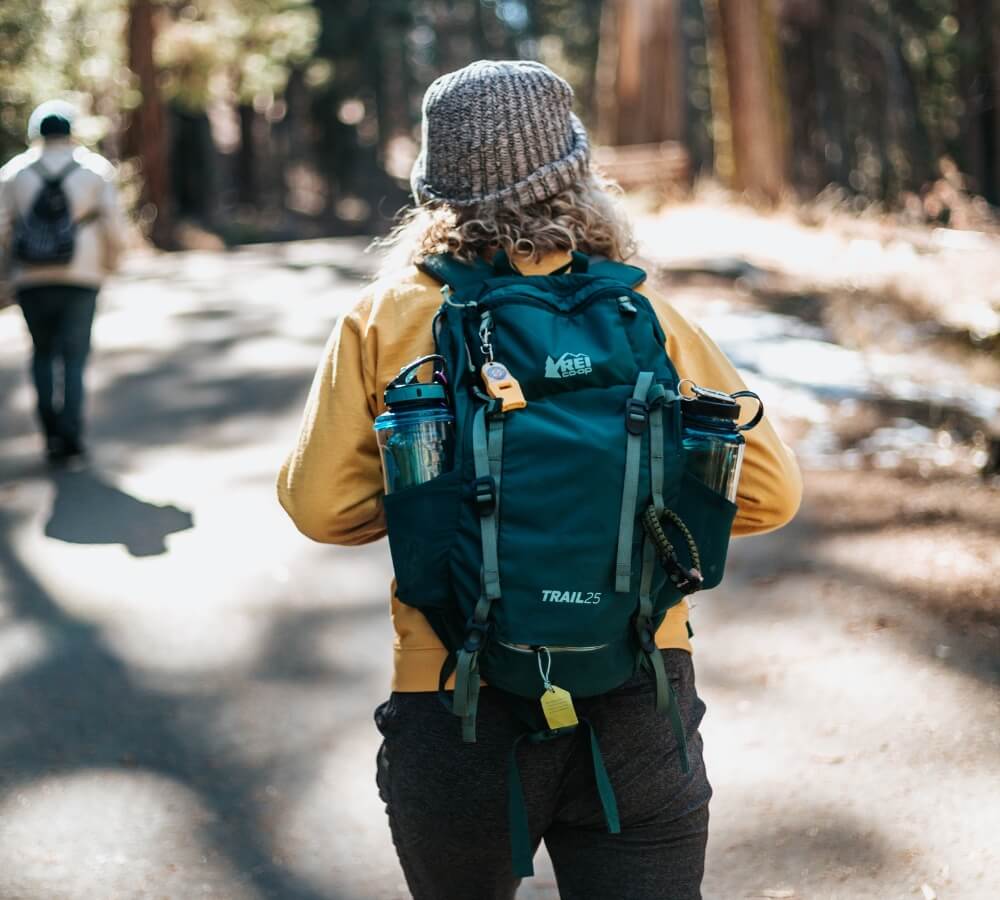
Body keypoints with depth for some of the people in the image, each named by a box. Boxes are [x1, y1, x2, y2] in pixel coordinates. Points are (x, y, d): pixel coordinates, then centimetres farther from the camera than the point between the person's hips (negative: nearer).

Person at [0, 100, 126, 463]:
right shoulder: (95, 169, 2)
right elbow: (115, 230, -2)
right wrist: (108, 263, 14)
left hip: (31, 279, 1)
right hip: (81, 279, -1)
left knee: (43, 353, 16)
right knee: (74, 355, 6)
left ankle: (51, 430, 7)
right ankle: (71, 433, -5)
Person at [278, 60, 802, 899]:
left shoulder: (384, 321, -6)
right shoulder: (644, 316, -5)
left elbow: (320, 501, -3)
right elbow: (767, 486, -2)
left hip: (453, 711, 1)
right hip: (637, 701, 0)